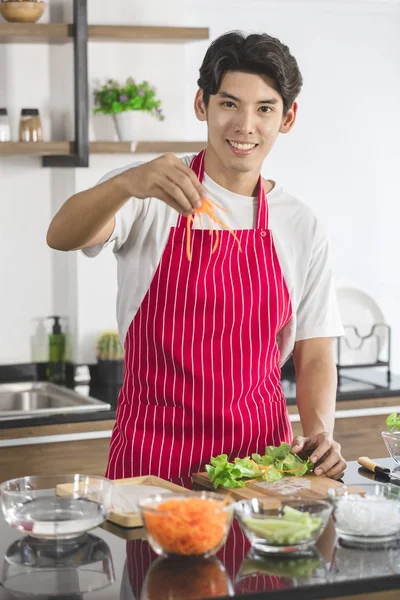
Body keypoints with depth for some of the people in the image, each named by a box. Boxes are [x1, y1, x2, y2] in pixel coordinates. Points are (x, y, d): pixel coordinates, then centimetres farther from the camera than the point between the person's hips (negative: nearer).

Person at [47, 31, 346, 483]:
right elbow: (62, 237, -19)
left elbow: (313, 353, 10)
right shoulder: (150, 197, -1)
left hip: (259, 454, 3)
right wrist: (127, 184, -38)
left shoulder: (301, 227, 8)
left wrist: (320, 431, -9)